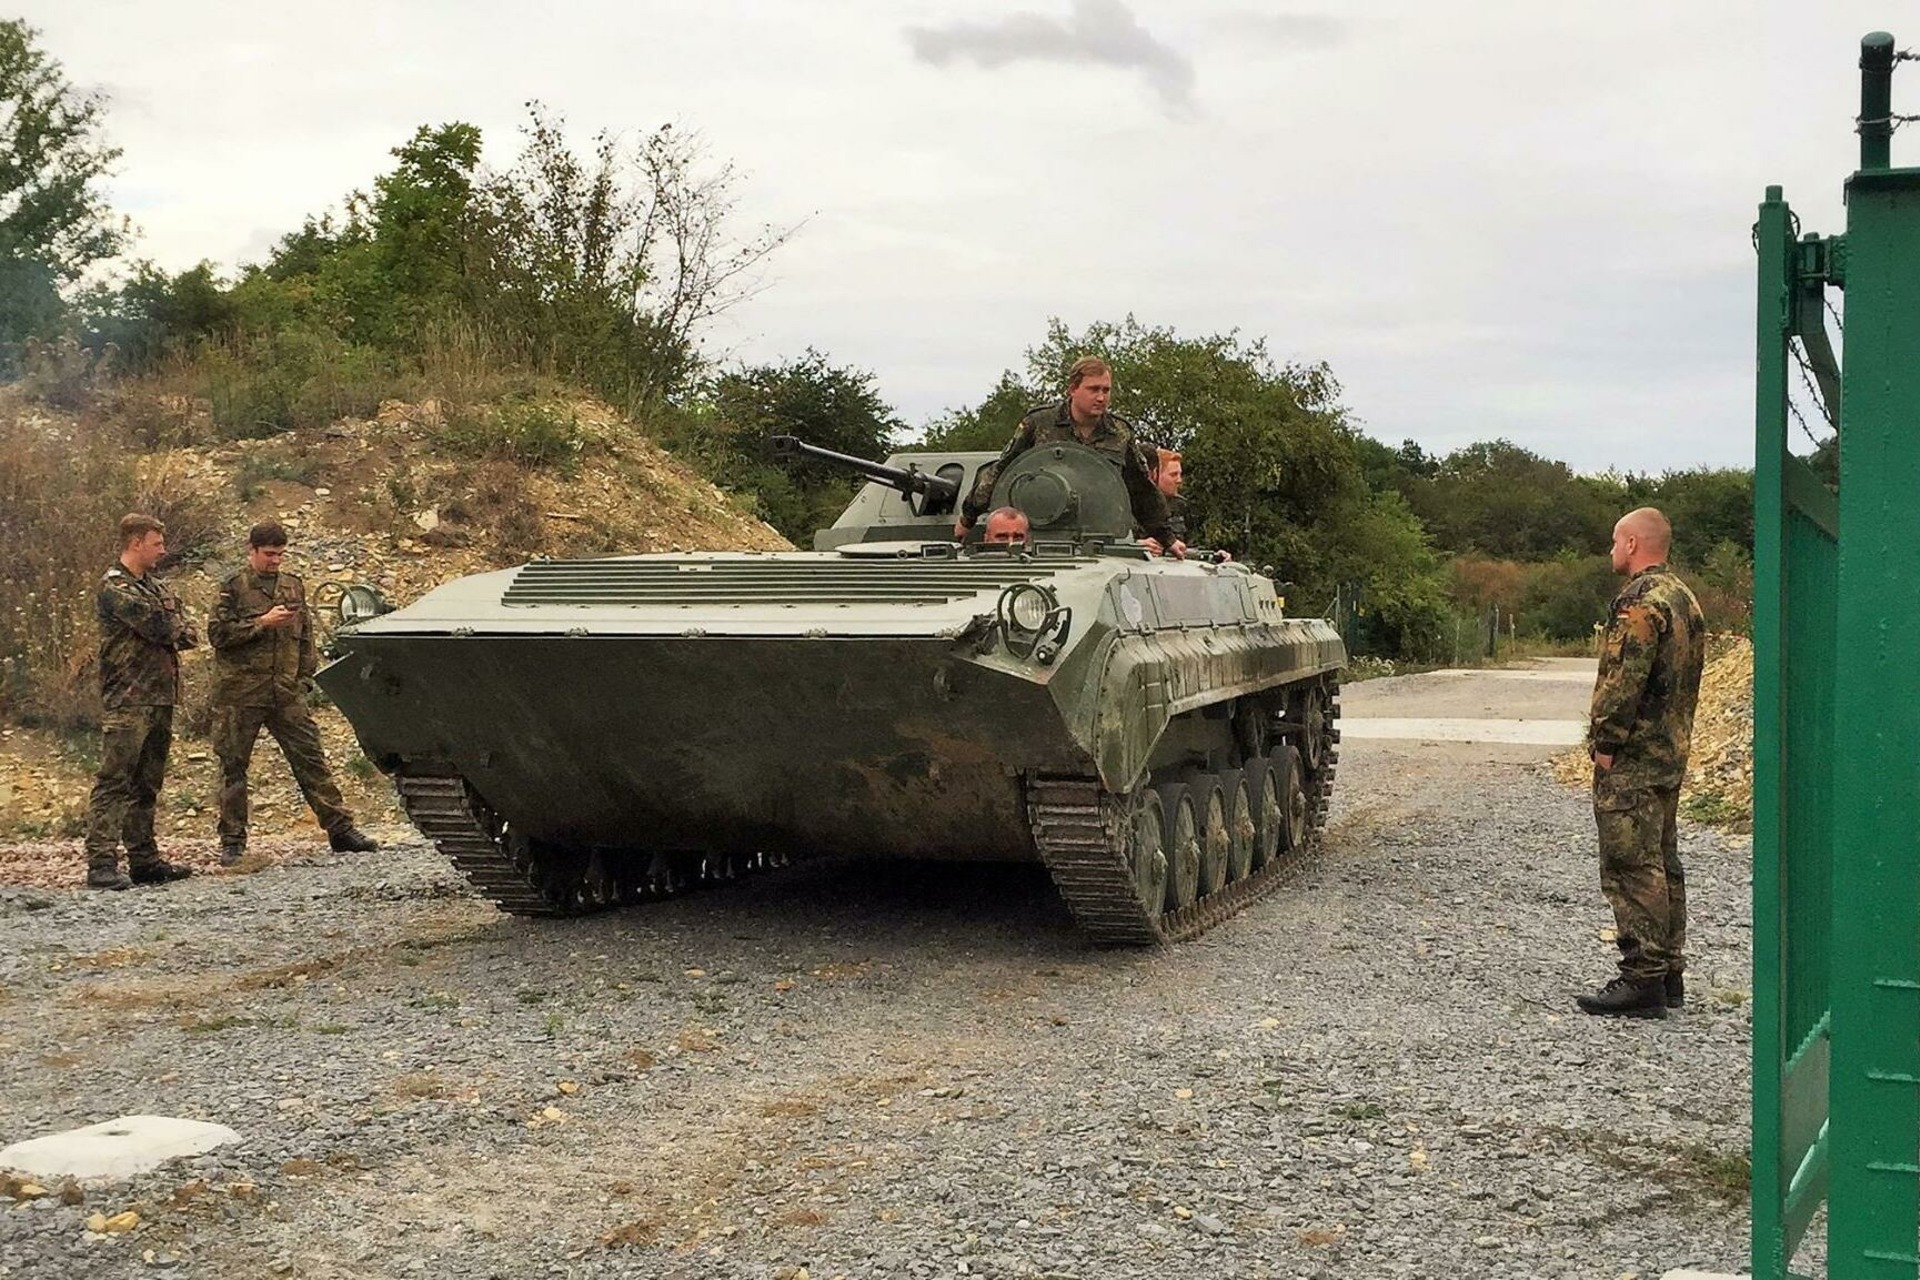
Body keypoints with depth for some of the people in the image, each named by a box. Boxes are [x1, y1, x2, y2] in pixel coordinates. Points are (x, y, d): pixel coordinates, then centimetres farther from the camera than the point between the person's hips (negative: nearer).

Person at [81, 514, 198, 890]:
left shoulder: (158, 587, 20)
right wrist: (176, 628, 3)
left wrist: (171, 631, -8)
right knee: (113, 782, -10)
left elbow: (189, 634, 13)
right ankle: (101, 864, -12)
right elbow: (158, 625, -18)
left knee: (146, 785, 12)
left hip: (160, 699, 9)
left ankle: (144, 860, 17)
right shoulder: (113, 587, -8)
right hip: (127, 701, -9)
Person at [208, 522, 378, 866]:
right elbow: (217, 633, -10)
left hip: (286, 693, 3)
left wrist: (305, 676, 11)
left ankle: (340, 828, 6)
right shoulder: (233, 588, -1)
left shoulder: (294, 586, 13)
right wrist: (262, 622, -15)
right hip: (239, 692, -3)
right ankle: (232, 841, 12)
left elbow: (305, 635, 18)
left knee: (311, 758, 2)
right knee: (233, 766, 3)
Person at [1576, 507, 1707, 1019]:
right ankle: (1670, 973, 22)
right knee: (1663, 863, 15)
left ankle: (1643, 979, -6)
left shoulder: (1640, 603, -16)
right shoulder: (1684, 598, 16)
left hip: (1631, 762, -10)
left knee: (1632, 868, -7)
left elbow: (1622, 682, -22)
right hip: (1671, 755, 10)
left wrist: (1605, 744, -16)